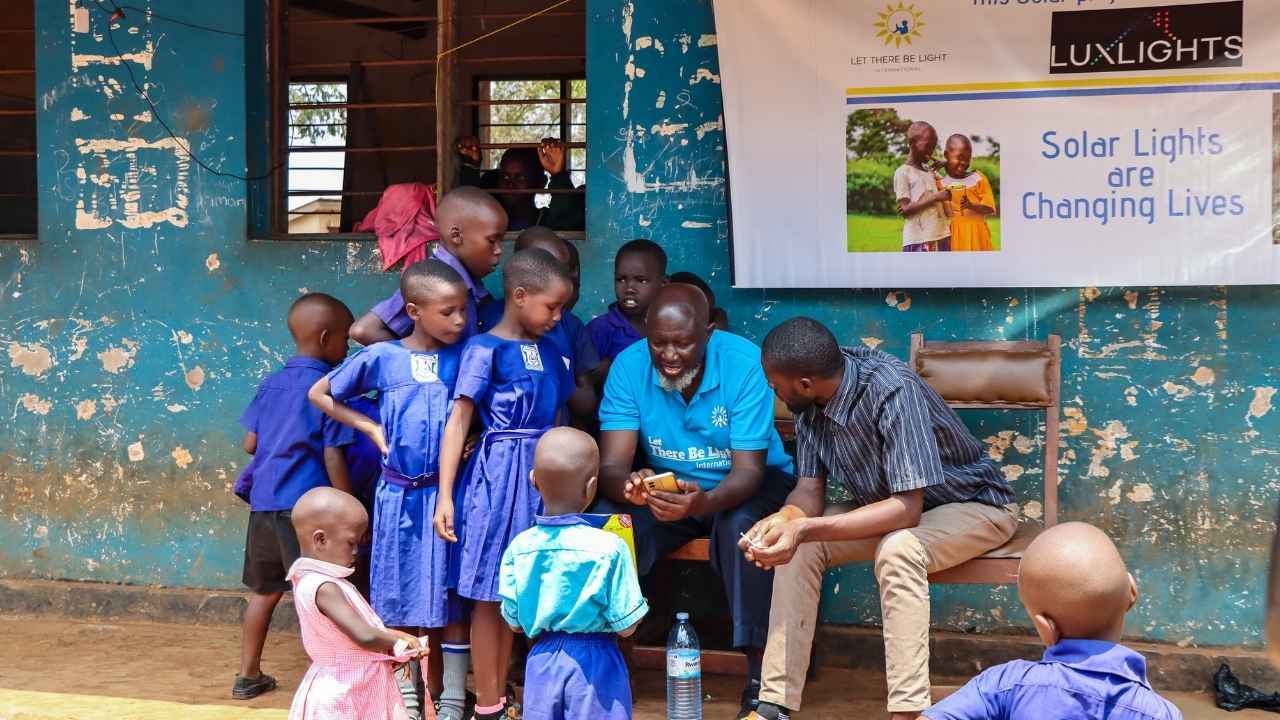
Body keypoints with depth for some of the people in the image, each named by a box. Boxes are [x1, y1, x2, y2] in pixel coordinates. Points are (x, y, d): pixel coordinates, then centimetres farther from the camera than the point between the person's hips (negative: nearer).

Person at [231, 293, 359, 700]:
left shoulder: (272, 383, 10)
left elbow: (250, 443, 13)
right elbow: (333, 457, -13)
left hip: (263, 501, 7)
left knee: (265, 590, 18)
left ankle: (249, 675, 27)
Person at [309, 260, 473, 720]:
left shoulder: (466, 355, -2)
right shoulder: (382, 358, -3)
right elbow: (319, 394, 9)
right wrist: (372, 428, 1)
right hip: (400, 496, 0)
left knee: (452, 597, 4)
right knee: (401, 597, 9)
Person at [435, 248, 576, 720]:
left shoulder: (549, 350, 11)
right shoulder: (484, 350, -9)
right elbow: (458, 422, -12)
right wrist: (445, 496, -17)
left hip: (539, 475, 6)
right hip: (497, 476, -6)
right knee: (489, 597, 2)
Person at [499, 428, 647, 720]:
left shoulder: (519, 546, -8)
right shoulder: (608, 547, -18)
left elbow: (514, 623, 2)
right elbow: (625, 626, -13)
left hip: (542, 661, 3)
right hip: (594, 663, -3)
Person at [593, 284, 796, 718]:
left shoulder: (745, 364, -24)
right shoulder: (629, 366, -16)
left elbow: (748, 470, -27)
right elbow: (611, 465, -21)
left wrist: (704, 502, -49)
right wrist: (628, 486, -47)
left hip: (740, 486, -2)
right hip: (663, 484, 3)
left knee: (742, 526, -35)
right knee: (609, 519, -26)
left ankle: (760, 671, -21)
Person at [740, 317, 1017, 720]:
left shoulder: (893, 390, -33)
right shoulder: (810, 403, -13)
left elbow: (907, 508, -36)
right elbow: (810, 490, -8)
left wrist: (806, 530, -42)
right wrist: (783, 520, -32)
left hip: (969, 504, -7)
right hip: (889, 509, 7)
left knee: (897, 549, -36)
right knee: (797, 545, -14)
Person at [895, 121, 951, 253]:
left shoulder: (930, 171, 17)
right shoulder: (903, 172, -3)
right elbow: (905, 209, -12)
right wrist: (935, 197, -16)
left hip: (941, 237, 7)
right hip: (918, 241, -7)